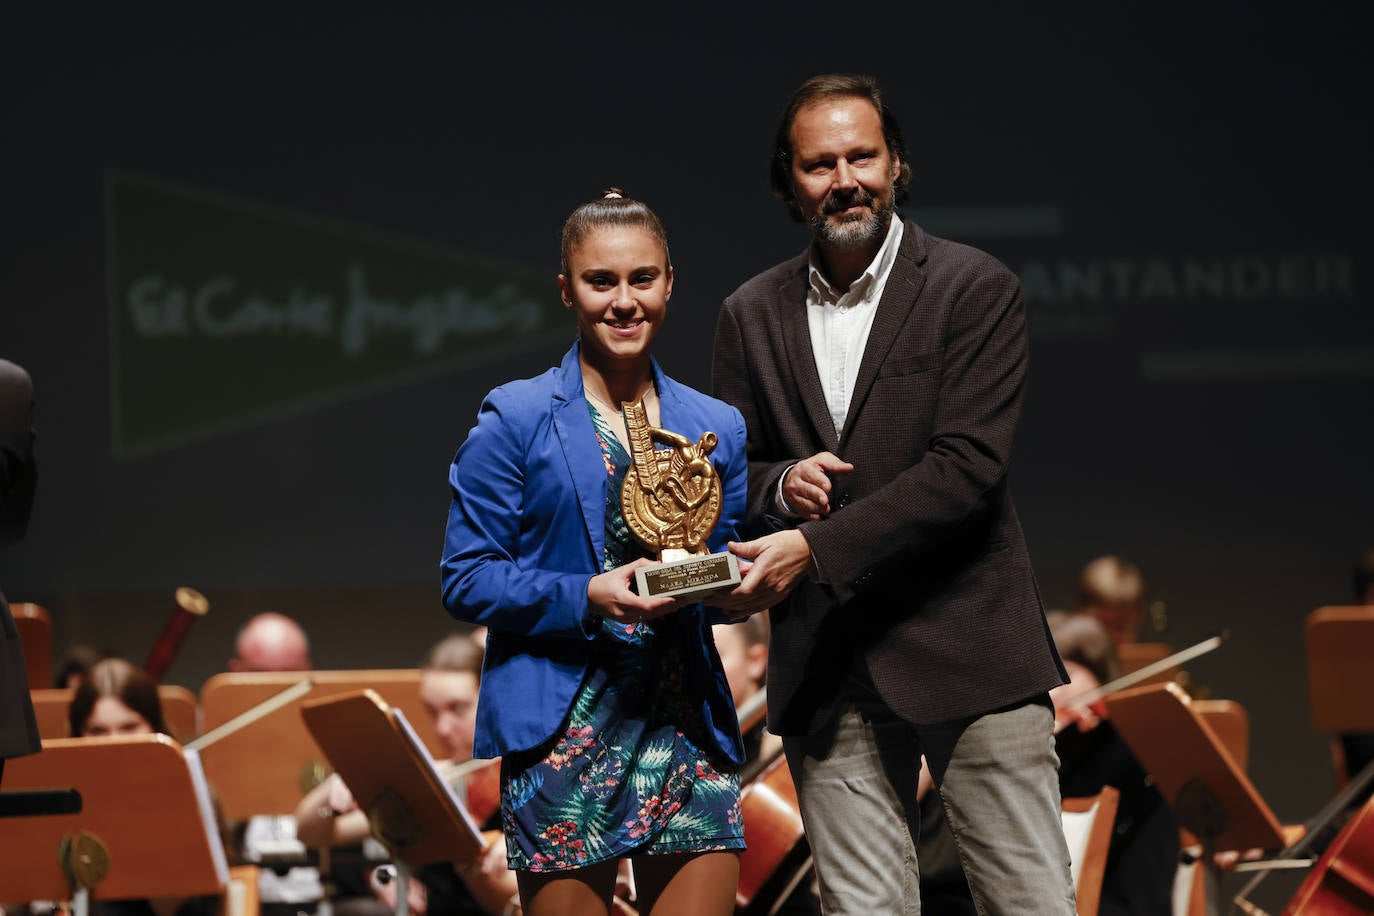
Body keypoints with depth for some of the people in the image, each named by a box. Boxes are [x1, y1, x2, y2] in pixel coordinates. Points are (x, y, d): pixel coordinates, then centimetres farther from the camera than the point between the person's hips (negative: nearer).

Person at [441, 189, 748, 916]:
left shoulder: (718, 429, 13)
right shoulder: (515, 422, 0)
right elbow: (466, 581, -3)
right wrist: (589, 597, -16)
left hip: (690, 727, 4)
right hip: (563, 737, -3)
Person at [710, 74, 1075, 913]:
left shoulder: (976, 290, -2)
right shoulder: (750, 316, 12)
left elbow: (966, 468, -11)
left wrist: (815, 548, -18)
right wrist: (779, 486, -7)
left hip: (964, 650, -3)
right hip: (826, 677, 3)